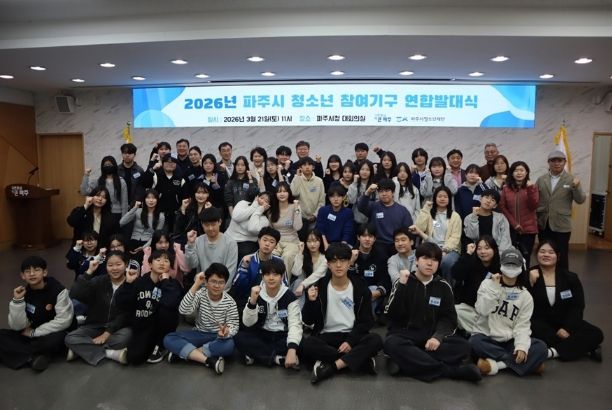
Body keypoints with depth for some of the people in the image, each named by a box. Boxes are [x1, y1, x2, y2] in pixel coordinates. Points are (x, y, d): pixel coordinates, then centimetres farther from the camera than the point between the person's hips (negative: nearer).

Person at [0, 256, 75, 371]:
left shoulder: (58, 290, -15)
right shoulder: (23, 293, -1)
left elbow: (64, 321, -20)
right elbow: (17, 327, -7)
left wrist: (34, 332, -13)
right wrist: (17, 301, -18)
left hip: (56, 334, -5)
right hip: (34, 335, 5)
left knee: (55, 340, -38)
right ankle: (35, 356, -23)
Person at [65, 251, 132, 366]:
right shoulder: (99, 281, 1)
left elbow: (126, 314, -12)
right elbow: (74, 294, -15)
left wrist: (108, 333, -21)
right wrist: (89, 272, -19)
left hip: (118, 328, -2)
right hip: (95, 326, 3)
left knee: (126, 336, -36)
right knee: (70, 338, -23)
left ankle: (82, 349, -20)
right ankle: (112, 353, -25)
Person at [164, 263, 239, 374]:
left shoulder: (230, 302, -10)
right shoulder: (200, 294, -11)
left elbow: (234, 326, -13)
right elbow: (183, 311, -28)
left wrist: (226, 332, -38)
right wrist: (196, 285, -33)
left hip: (218, 337, -1)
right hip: (199, 334, 2)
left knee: (229, 345, -36)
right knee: (168, 339, -21)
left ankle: (182, 352, -24)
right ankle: (208, 360, -30)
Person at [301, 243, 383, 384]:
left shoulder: (360, 288, -2)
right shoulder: (319, 287, -3)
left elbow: (367, 321, -1)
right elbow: (308, 321, -3)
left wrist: (350, 341, -16)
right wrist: (311, 302, -22)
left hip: (352, 336, 0)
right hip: (326, 336, 0)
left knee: (375, 340, -29)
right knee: (306, 345, -32)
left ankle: (332, 366, -26)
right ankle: (362, 360, -23)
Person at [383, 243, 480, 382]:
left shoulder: (443, 286, 7)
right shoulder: (403, 283, 3)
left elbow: (449, 318, 2)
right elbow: (392, 315, -9)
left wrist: (438, 336, -18)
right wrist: (402, 285, -18)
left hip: (431, 337, 2)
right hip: (404, 334, -2)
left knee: (462, 346, -24)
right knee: (392, 344, -35)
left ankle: (407, 362, -31)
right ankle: (452, 370, -30)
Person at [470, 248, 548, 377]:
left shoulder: (525, 295, 4)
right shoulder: (488, 284, 0)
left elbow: (523, 325, -4)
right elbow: (482, 310, -15)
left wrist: (522, 346, -22)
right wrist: (494, 288, -18)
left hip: (510, 341, 2)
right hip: (486, 338, -2)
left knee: (540, 347, -23)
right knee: (475, 342, -35)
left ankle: (496, 364, -26)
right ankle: (515, 361, -22)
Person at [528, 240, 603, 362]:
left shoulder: (570, 278, 2)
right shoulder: (529, 276, -8)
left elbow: (577, 307, -2)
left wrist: (566, 328, -16)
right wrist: (531, 283, -30)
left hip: (564, 322, 4)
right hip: (540, 322, -4)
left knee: (596, 334, -17)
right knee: (536, 330, -37)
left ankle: (554, 351, -28)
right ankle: (581, 347, -19)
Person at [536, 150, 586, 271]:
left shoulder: (572, 180, -2)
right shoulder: (541, 179, 6)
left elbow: (580, 200, -8)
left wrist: (576, 187, -26)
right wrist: (535, 217, -3)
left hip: (561, 225, -3)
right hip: (543, 224, 3)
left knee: (561, 257, 4)